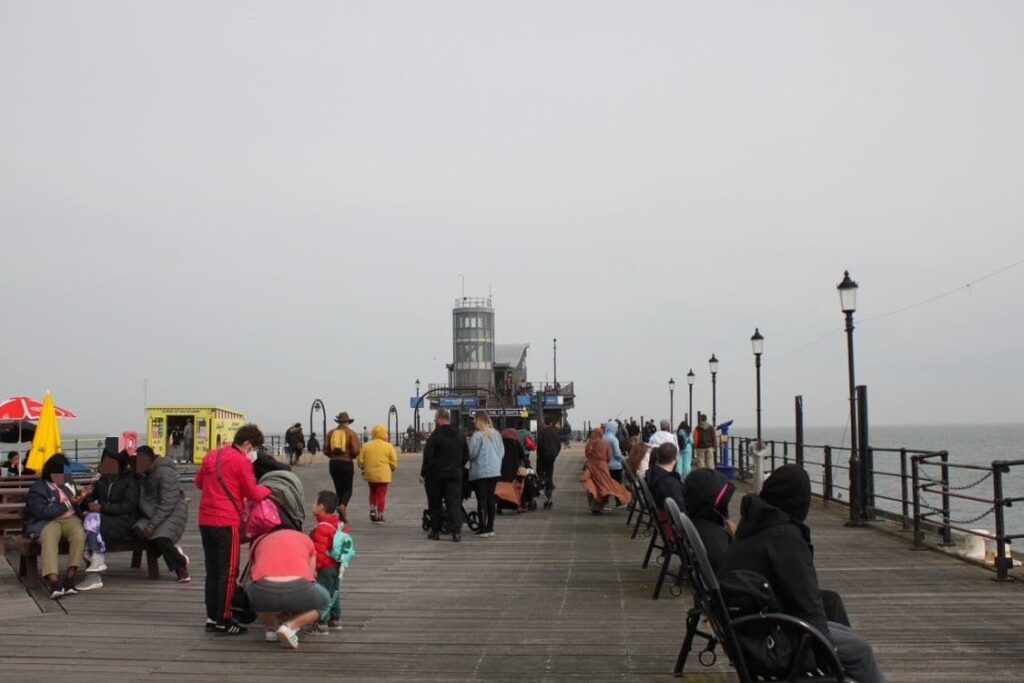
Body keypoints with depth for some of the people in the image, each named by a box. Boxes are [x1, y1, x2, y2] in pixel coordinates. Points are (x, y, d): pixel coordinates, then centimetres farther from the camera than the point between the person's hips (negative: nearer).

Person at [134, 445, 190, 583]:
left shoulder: (166, 473, -19)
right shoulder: (142, 475, 6)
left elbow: (167, 504, -22)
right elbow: (142, 500, 7)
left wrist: (153, 525, -25)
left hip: (173, 513, -7)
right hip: (151, 513, 7)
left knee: (160, 539, -27)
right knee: (139, 530, -20)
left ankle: (181, 562, 2)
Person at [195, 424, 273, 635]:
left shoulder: (212, 455, 12)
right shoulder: (242, 461, -10)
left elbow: (199, 481, 23)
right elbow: (253, 493, -7)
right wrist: (267, 490, 10)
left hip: (205, 520, 8)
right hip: (227, 522, -8)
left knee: (212, 570, 15)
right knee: (229, 572, 0)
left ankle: (211, 617, 22)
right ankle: (223, 621, 2)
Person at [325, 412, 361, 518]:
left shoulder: (331, 433, 5)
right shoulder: (351, 433, -5)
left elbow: (325, 450, 2)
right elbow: (355, 451, -13)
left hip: (333, 463, 3)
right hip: (347, 463, -3)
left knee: (338, 489, 12)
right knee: (347, 489, 5)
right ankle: (342, 507, -22)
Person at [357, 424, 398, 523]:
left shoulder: (366, 445, 1)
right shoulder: (388, 446, -6)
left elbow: (360, 460, 1)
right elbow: (393, 462, -5)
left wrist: (363, 468, 20)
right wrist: (392, 468, 16)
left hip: (369, 474, 3)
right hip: (383, 475, -3)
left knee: (373, 492, 23)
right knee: (381, 495, 6)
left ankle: (372, 511, 14)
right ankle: (380, 516, 7)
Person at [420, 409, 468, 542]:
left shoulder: (435, 435, -12)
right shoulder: (460, 435, 8)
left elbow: (428, 457, -13)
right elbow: (466, 456, 14)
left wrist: (423, 474, -6)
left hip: (436, 475, -4)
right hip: (455, 475, 4)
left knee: (434, 504, 9)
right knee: (454, 503, 1)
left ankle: (435, 531, 14)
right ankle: (456, 532, -8)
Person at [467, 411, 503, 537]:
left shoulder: (477, 435, -15)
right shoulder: (496, 434, 6)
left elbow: (471, 454, -15)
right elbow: (502, 452, 10)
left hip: (480, 472, -6)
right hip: (495, 471, 6)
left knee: (482, 500, -2)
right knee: (491, 498, 12)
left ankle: (483, 528, -1)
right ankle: (490, 527, 17)